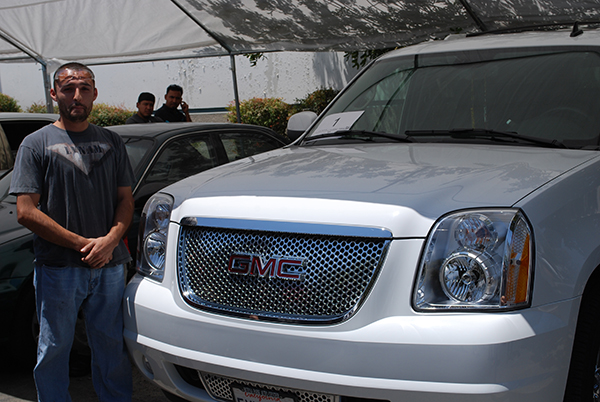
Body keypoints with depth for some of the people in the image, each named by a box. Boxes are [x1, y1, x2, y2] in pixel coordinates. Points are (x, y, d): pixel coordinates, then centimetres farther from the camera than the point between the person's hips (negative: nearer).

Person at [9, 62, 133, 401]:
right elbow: (26, 212, -7)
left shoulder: (112, 142, 11)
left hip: (110, 265, 3)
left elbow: (126, 200, 11)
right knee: (54, 350, 7)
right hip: (59, 268, -3)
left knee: (112, 348, 11)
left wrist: (111, 240, -9)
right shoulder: (37, 143, 0)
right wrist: (83, 244, -13)